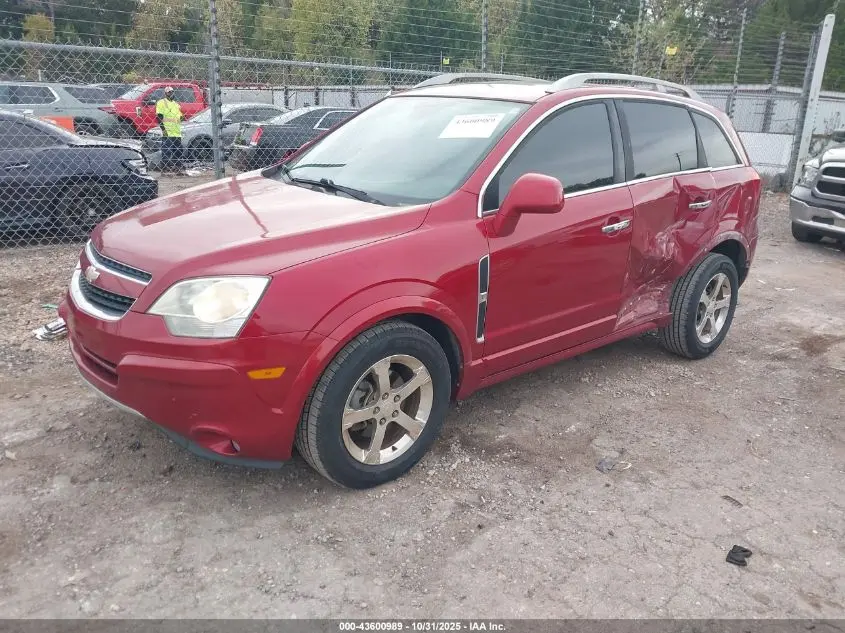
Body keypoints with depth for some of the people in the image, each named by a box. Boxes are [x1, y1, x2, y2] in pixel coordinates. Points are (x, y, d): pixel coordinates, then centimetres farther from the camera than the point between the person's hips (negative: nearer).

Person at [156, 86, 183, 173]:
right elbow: (159, 117, -8)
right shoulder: (161, 102, 0)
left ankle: (177, 166, 15)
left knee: (178, 150, 7)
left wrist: (179, 129, 16)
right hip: (167, 132, -7)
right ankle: (165, 167, -6)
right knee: (166, 150, -8)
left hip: (177, 132, 7)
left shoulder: (176, 104, 22)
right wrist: (163, 129, -17)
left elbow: (180, 117, 26)